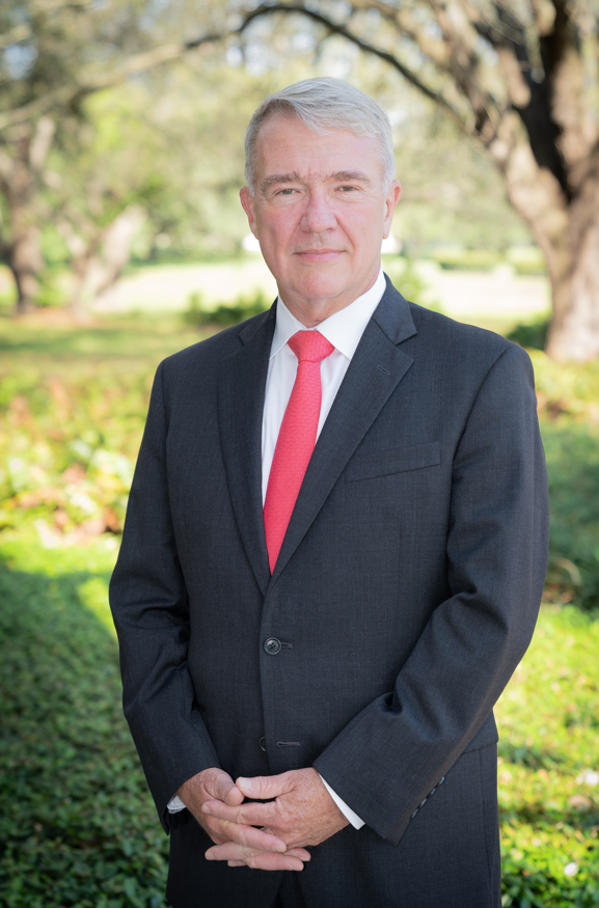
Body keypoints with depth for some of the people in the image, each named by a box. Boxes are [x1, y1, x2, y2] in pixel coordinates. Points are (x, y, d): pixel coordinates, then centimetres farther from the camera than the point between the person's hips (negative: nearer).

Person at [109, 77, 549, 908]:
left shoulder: (482, 376, -6)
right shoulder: (188, 383, 6)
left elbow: (492, 607, -12)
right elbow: (146, 598, 6)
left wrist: (348, 788, -15)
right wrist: (189, 776, -7)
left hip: (406, 836, -3)